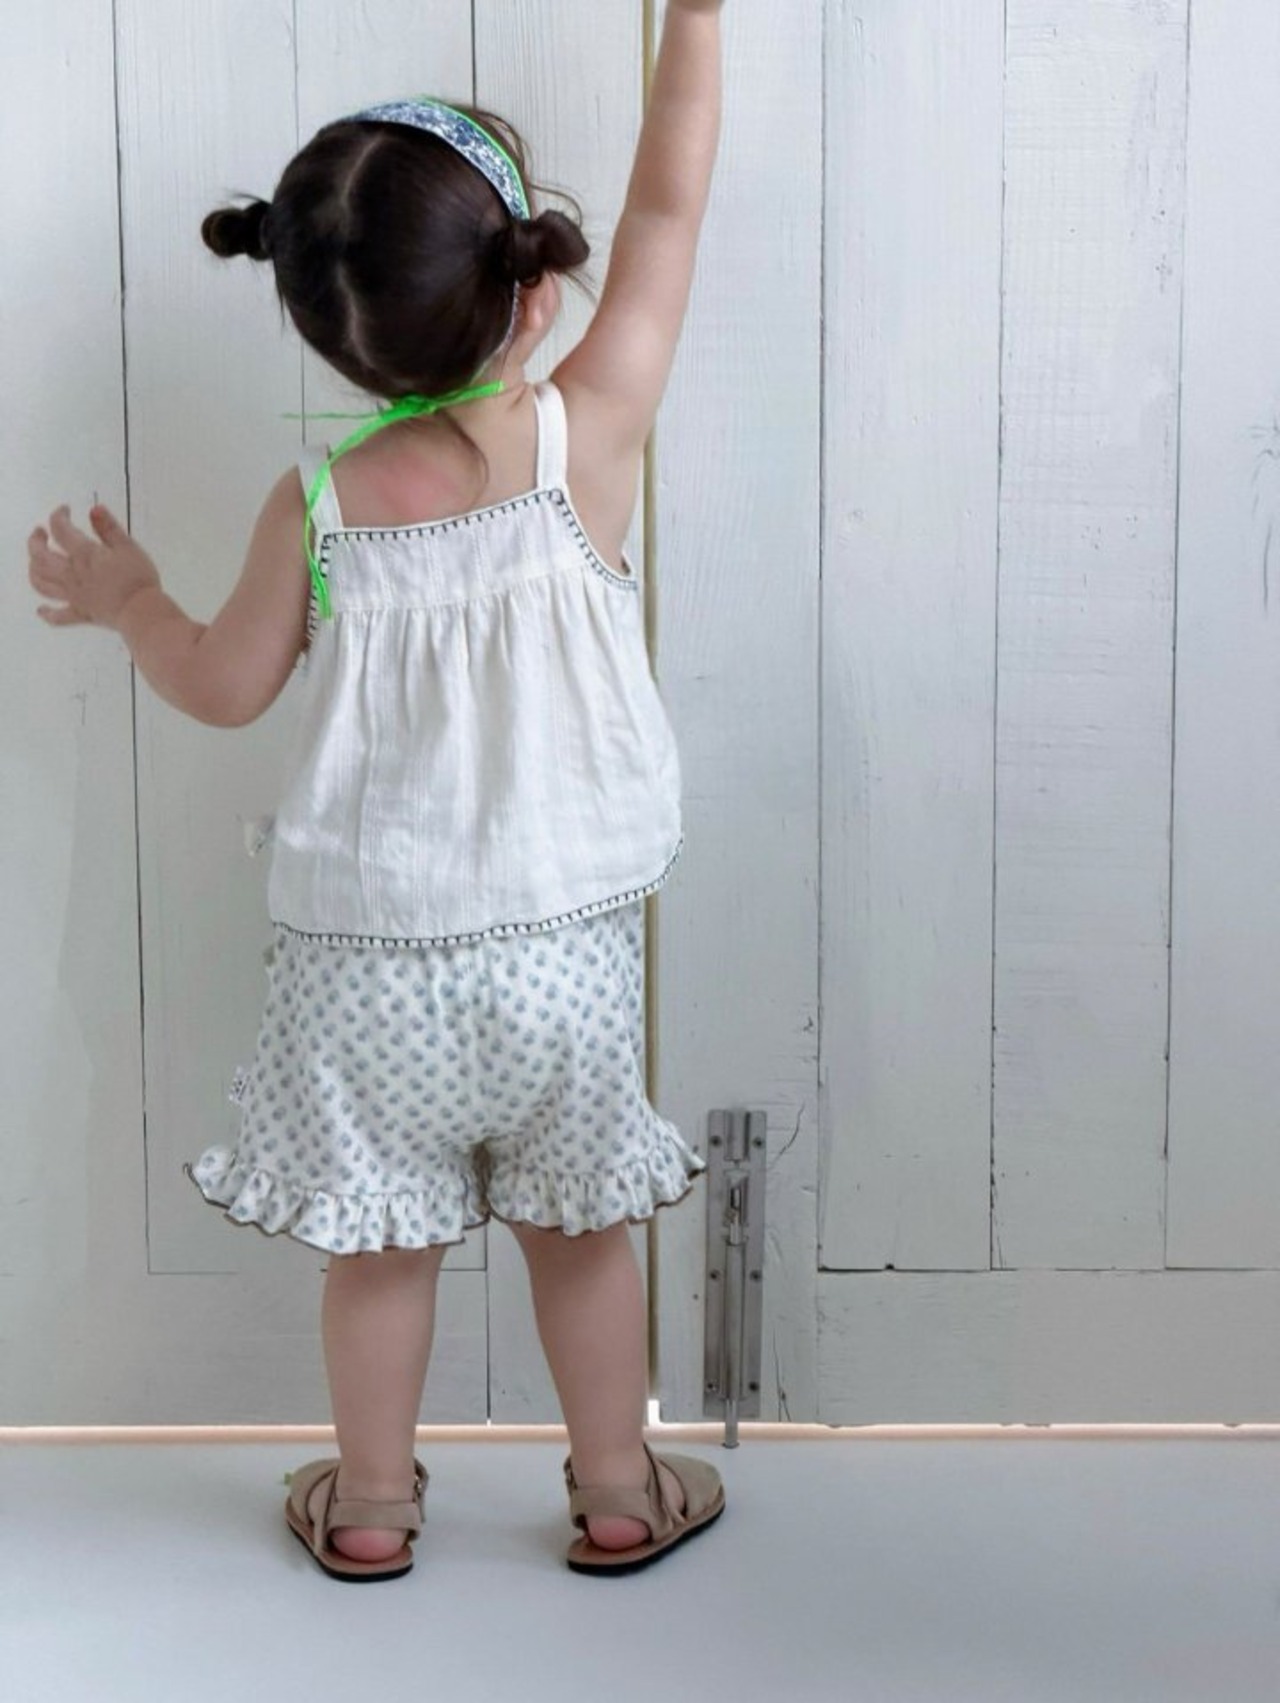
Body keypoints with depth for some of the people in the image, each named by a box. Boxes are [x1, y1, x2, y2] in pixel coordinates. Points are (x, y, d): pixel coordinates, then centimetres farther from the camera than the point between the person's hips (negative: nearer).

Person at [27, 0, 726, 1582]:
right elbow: (668, 211, -5)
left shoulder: (317, 503, -12)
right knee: (582, 1225, 19)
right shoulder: (584, 439, -16)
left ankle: (370, 1505, 35)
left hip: (364, 959, 0)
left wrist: (126, 598, 20)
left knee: (381, 1235, 17)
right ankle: (620, 1494, 34)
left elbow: (226, 685, 2)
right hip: (562, 947, 0)